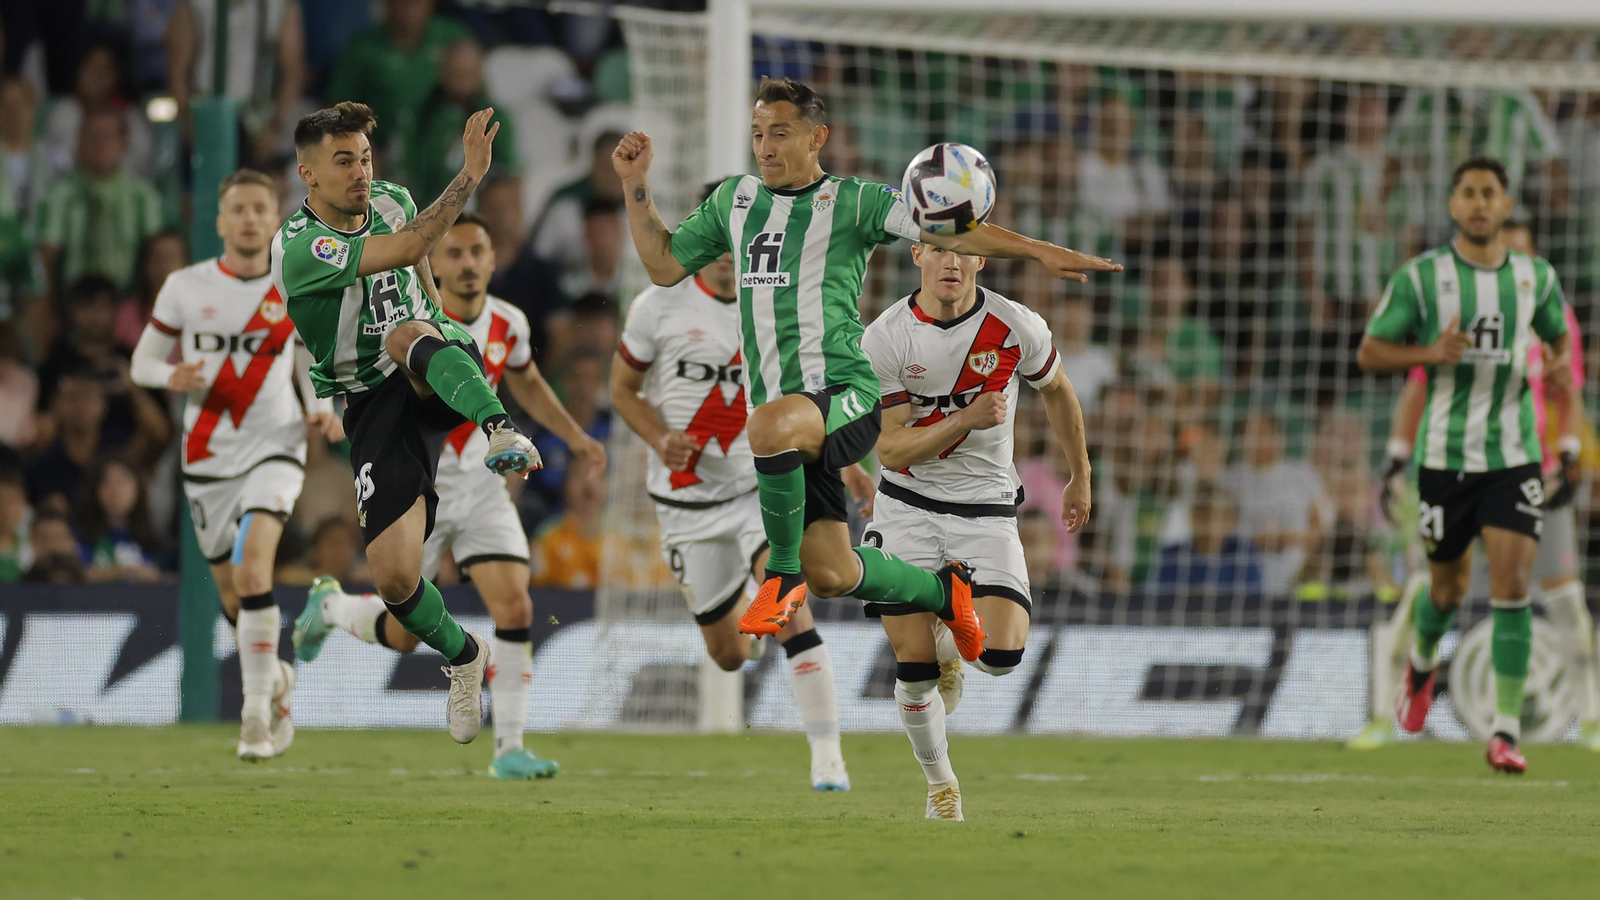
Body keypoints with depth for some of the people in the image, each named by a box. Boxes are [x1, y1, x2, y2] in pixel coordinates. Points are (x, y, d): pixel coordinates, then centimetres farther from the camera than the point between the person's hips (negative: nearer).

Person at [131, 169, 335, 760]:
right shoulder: (186, 287, 0)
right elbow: (143, 361, 5)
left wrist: (322, 409, -5)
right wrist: (171, 376, -18)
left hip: (274, 447, -2)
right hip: (208, 455, 2)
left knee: (253, 567, -23)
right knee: (233, 594, 9)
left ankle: (256, 710, -19)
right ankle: (275, 681, 39)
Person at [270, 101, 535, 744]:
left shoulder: (390, 201, 3)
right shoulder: (297, 248, -17)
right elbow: (405, 248, -29)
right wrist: (470, 177, -33)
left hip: (439, 379, 2)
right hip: (373, 408, -2)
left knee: (407, 335, -36)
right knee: (393, 577, -12)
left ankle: (501, 431, -62)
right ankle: (461, 655, 20)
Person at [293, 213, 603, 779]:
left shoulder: (508, 324, -2)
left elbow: (526, 382, 19)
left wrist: (574, 436, 12)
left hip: (481, 487, 4)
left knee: (515, 612, -13)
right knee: (403, 635, 4)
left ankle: (509, 749, -6)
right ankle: (330, 605, 37)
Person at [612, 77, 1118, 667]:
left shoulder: (851, 201, 1)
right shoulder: (734, 200, 17)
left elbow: (952, 233, -5)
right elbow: (664, 266, 25)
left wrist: (1041, 252, -16)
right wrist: (636, 184, 15)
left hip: (845, 396, -6)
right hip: (783, 410, 6)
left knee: (771, 423, -40)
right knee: (830, 574, 2)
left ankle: (783, 574, -19)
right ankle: (943, 591, 31)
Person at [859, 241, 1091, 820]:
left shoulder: (1016, 329, -11)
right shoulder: (885, 339, -13)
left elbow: (1057, 393, 10)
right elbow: (891, 451, -15)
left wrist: (1080, 479, 19)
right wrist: (965, 420, -28)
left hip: (986, 508, 1)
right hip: (909, 507, 0)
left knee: (1002, 654, -17)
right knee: (914, 668, -5)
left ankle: (949, 636, 21)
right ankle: (941, 785, 21)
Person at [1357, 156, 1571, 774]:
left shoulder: (1536, 277, 4)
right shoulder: (1421, 277, -3)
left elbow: (1559, 337, 21)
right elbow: (1369, 352, -1)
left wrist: (1562, 366, -3)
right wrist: (1430, 353, -19)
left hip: (1514, 455, 0)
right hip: (1445, 454, 0)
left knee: (1512, 588, -13)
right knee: (1448, 589, 12)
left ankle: (1506, 732, -12)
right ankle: (1423, 662, 47)